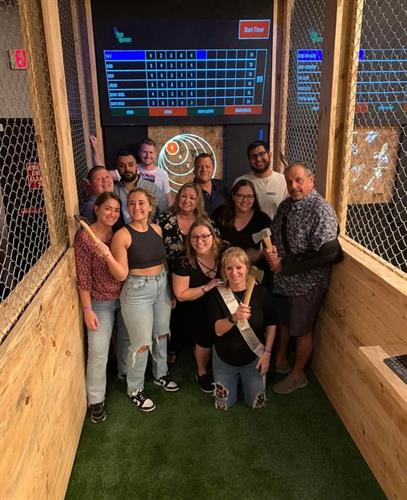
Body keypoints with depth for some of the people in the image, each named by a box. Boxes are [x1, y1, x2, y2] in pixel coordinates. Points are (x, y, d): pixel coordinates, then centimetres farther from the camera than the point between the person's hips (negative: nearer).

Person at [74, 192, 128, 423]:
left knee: (128, 340, 21)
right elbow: (83, 277, -14)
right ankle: (96, 399, 21)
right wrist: (87, 309, -14)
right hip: (100, 302, -4)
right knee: (98, 351, 2)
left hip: (125, 297, 5)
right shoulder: (84, 236, -16)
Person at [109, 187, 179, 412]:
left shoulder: (157, 229, 2)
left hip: (162, 287, 6)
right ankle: (135, 390, 26)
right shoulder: (122, 235, -15)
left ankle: (161, 374, 45)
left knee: (162, 334, 20)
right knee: (141, 343, 3)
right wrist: (107, 254, -31)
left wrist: (171, 287, 12)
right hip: (137, 291, -6)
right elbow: (121, 274, -16)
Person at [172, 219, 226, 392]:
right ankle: (202, 372, 11)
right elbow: (181, 295, -15)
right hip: (193, 313, -3)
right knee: (207, 336, -21)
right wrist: (207, 287, -23)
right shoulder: (184, 261, -18)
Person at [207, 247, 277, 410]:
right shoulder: (217, 294, -17)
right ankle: (235, 381, 46)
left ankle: (245, 379, 44)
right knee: (224, 405, 16)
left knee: (257, 403, 15)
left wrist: (267, 352, -8)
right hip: (224, 359, 1)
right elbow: (218, 330, -25)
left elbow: (271, 324, -3)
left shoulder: (260, 292, -16)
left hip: (254, 358, 0)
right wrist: (234, 317, -44)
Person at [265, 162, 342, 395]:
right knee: (282, 321, 23)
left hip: (306, 282, -7)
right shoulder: (286, 205, 2)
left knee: (301, 330, 11)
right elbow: (275, 235, 13)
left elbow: (327, 253, -27)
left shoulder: (321, 210, -22)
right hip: (282, 278, 7)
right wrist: (270, 250, -12)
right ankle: (280, 360, 46)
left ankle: (298, 374, 33)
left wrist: (284, 265, -23)